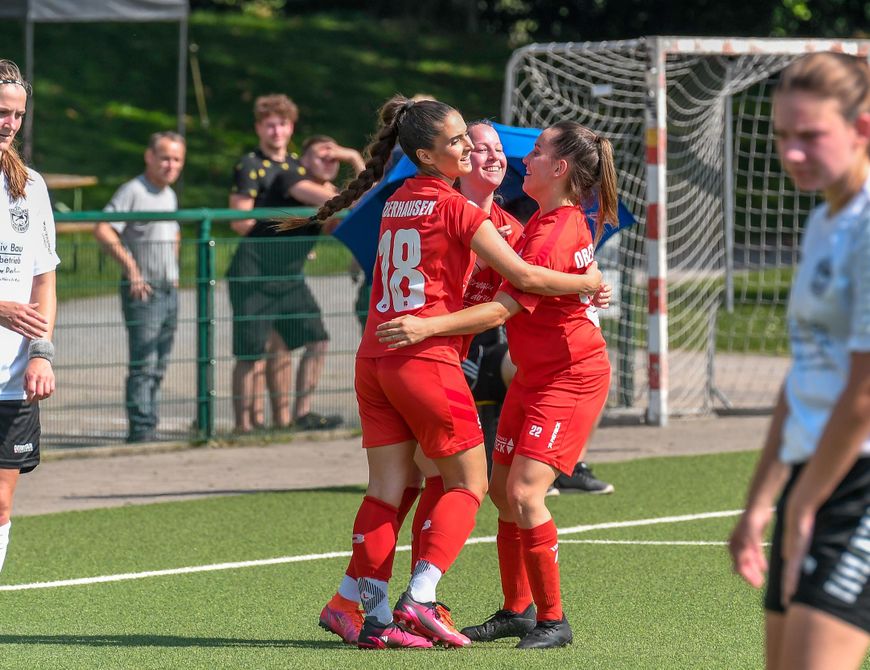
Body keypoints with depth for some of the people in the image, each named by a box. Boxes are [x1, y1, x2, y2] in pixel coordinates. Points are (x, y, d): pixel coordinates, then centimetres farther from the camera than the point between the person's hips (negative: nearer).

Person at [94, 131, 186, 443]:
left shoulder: (170, 195, 15)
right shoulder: (133, 191, -10)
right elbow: (102, 230, -21)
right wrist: (130, 266, -21)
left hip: (169, 290, 8)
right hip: (143, 291, -8)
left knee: (158, 367, 11)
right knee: (143, 365, -12)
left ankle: (148, 429, 16)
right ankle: (141, 429, -12)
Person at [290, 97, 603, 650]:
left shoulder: (398, 201, 15)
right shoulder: (458, 208, -7)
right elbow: (524, 276, -9)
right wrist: (584, 283, 6)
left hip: (374, 359, 7)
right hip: (426, 360, -7)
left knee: (389, 486, 7)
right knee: (469, 482, 3)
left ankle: (375, 615, 1)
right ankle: (419, 599, -10)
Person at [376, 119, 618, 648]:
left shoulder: (557, 236, -24)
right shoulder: (544, 220, 6)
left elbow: (502, 309, -31)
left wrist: (427, 327, -36)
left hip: (572, 378, -10)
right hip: (534, 375, 10)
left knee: (525, 491, -17)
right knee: (503, 489, 10)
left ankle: (553, 620, -7)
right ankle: (518, 610, 22)